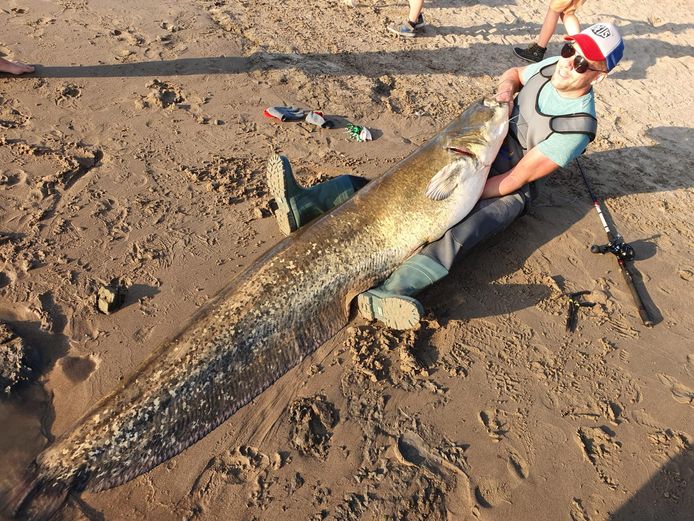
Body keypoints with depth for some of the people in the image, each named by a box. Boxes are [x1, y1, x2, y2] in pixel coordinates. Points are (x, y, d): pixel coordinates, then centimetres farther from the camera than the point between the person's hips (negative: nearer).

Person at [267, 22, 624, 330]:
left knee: (456, 235, -38)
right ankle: (301, 205, -24)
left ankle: (382, 297, -61)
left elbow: (516, 179, -22)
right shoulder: (552, 67, -2)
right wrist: (505, 87, -4)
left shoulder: (577, 127, -21)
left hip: (506, 191, -6)